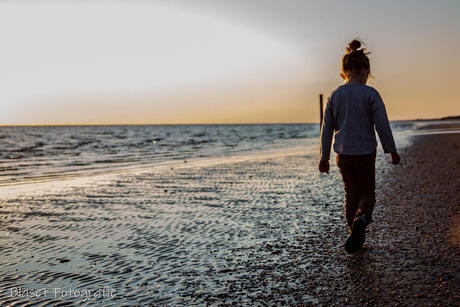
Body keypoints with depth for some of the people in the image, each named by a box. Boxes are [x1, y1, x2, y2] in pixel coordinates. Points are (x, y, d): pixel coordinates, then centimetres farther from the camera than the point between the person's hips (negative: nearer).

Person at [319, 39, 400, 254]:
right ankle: (361, 219, -21)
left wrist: (324, 158, 10)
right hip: (365, 153, -3)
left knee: (351, 194, 16)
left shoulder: (335, 96, 1)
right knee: (367, 193, 10)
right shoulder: (371, 94, -9)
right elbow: (382, 126, -9)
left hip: (343, 153, 3)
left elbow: (327, 129, 3)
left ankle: (357, 236, 22)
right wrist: (392, 151, 2)